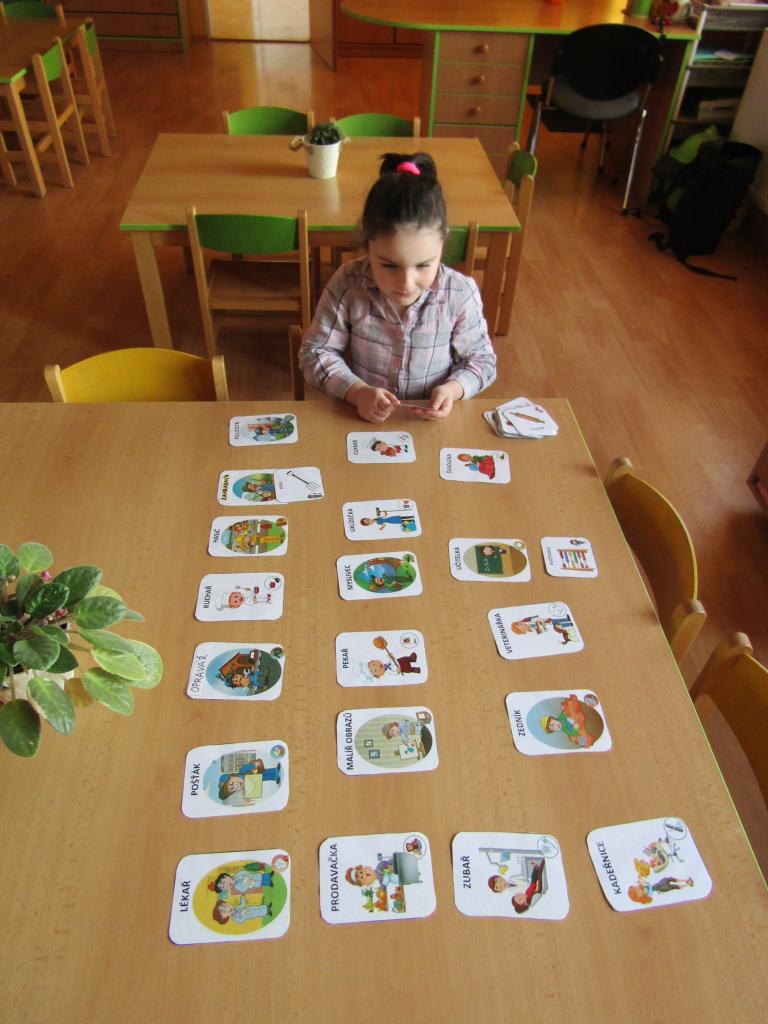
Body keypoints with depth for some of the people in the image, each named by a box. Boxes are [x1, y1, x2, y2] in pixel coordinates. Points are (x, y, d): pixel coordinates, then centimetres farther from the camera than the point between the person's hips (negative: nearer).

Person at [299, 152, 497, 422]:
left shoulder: (460, 294, -10)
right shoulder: (348, 284, -11)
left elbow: (481, 359, 3)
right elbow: (315, 352, -3)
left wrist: (453, 388, -17)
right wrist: (357, 391, -19)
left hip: (432, 424, 0)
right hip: (362, 421, 0)